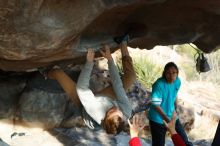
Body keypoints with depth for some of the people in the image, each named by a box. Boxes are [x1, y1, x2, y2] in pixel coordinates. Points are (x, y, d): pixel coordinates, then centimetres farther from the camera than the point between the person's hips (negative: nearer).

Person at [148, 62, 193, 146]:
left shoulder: (178, 82, -5)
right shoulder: (159, 85, -26)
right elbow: (156, 105, -22)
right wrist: (166, 119, -23)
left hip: (172, 117, 6)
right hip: (158, 119, -6)